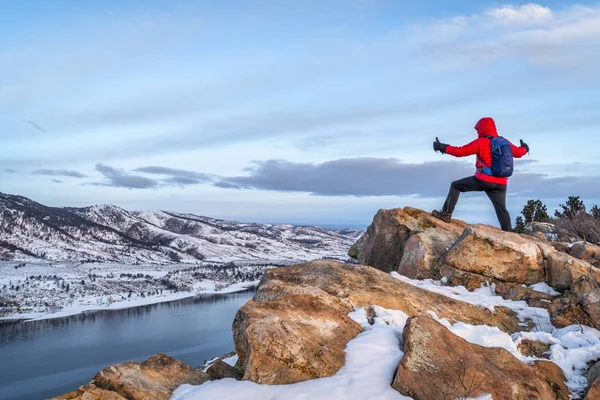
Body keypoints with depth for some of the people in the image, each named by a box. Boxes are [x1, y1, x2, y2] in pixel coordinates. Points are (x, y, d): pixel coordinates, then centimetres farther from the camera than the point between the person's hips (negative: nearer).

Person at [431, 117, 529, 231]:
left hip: (484, 180, -5)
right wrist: (525, 148, 51)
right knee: (501, 209, 11)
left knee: (455, 186, 6)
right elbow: (519, 152, 27)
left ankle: (446, 214, -1)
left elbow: (460, 151, -4)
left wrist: (443, 147, 5)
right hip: (501, 183, 5)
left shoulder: (480, 142, -2)